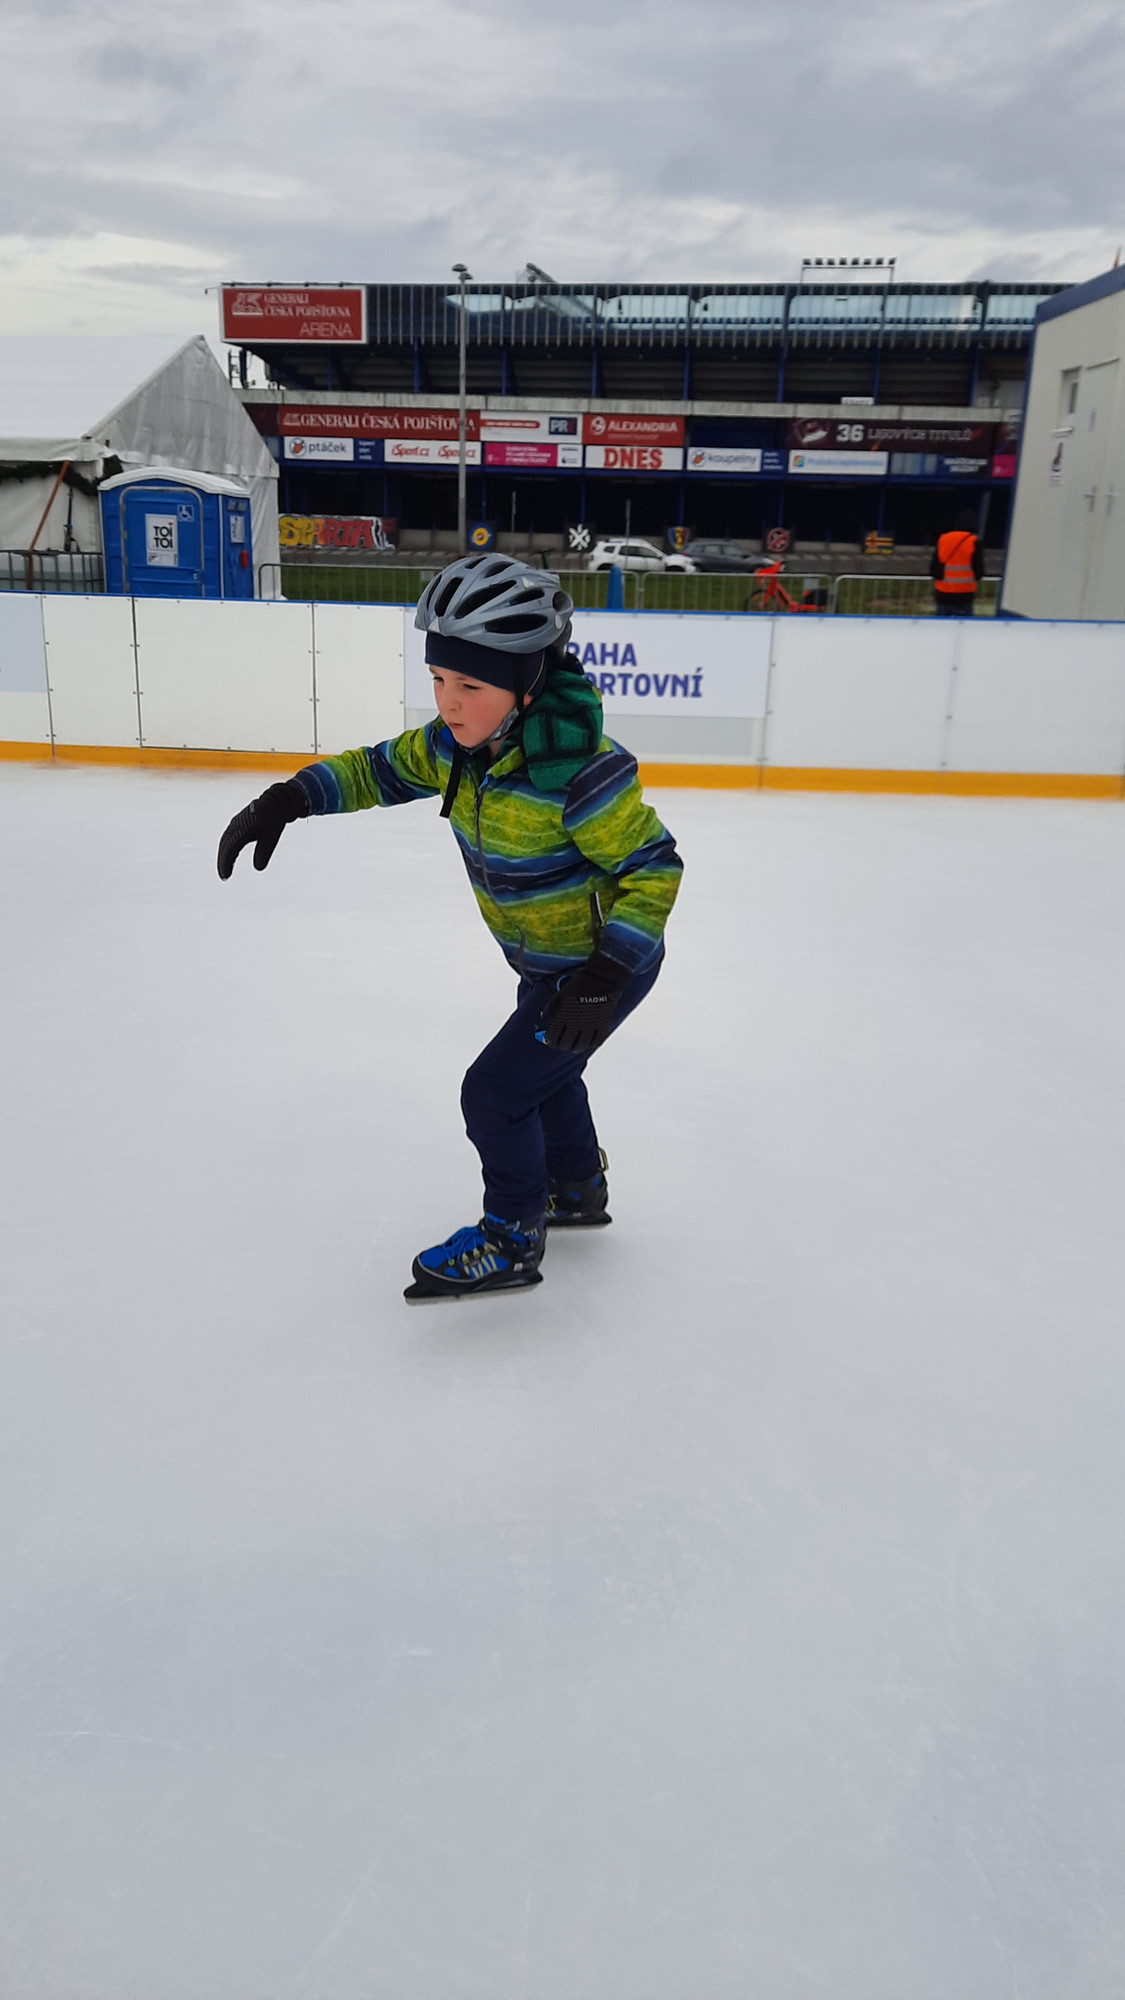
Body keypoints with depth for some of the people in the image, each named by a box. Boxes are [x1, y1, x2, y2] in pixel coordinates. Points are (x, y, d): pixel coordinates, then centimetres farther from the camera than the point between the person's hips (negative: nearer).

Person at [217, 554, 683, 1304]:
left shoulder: (577, 770, -34)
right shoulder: (458, 742, -11)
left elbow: (653, 866, -27)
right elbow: (382, 769, 3)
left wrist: (602, 979, -32)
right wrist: (288, 800, -12)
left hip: (610, 962, -9)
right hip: (546, 960, 9)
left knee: (495, 1092, -4)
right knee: (545, 1070, 27)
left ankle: (512, 1241, 19)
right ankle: (578, 1191, 52)